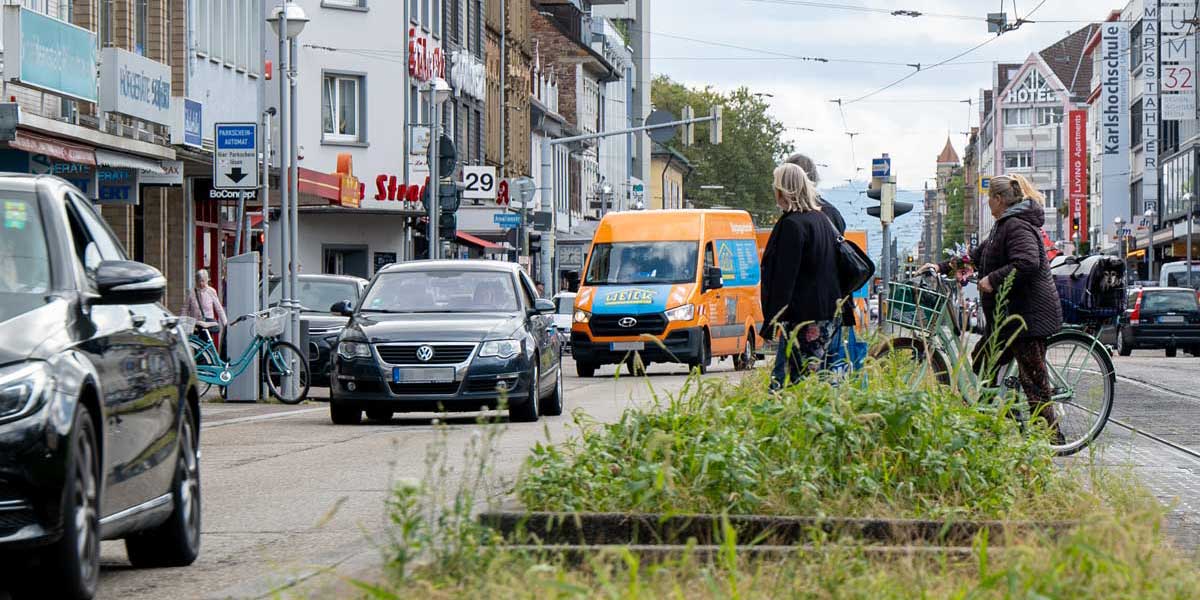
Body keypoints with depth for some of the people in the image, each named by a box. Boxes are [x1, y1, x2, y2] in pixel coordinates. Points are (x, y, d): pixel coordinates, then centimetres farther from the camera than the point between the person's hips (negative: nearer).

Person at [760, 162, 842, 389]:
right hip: (827, 315, 9)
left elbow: (785, 277, -16)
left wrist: (771, 322, -14)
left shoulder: (792, 225, -13)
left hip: (802, 318, -9)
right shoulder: (822, 219, 15)